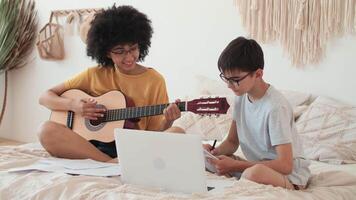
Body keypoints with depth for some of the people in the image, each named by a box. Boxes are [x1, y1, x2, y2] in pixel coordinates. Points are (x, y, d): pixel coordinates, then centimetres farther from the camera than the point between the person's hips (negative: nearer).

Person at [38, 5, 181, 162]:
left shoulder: (154, 80, 5)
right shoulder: (95, 75, 7)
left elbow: (154, 131, 5)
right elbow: (45, 97, 9)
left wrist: (167, 121, -17)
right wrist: (73, 105, -10)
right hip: (93, 145, 1)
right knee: (47, 130, -27)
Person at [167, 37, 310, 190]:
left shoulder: (276, 107, -23)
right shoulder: (241, 96, 1)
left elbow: (285, 165, -25)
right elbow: (232, 142, 11)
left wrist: (235, 165, -26)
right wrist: (215, 152, -12)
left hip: (289, 175, -7)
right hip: (254, 165, 7)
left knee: (256, 173, -41)